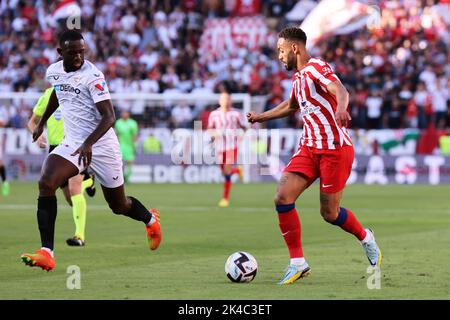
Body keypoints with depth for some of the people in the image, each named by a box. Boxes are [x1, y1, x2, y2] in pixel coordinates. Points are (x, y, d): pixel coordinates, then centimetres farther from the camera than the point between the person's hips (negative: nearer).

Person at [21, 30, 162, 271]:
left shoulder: (92, 76, -19)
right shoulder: (54, 71, 1)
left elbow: (109, 117, -24)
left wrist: (89, 143, -37)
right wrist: (42, 122, 31)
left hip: (101, 145, -5)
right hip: (72, 143, 5)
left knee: (119, 206, 10)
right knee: (46, 184, -22)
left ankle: (150, 219, 48)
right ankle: (46, 253, -25)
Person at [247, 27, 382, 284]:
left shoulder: (316, 67, -11)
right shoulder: (299, 77, 16)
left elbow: (341, 91, -30)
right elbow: (291, 106, 37)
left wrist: (340, 108, -52)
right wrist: (261, 117, 43)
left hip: (335, 149, -8)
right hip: (310, 148, 8)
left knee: (329, 213, -2)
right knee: (283, 197, -10)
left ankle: (366, 238, 29)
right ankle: (298, 263, -5)